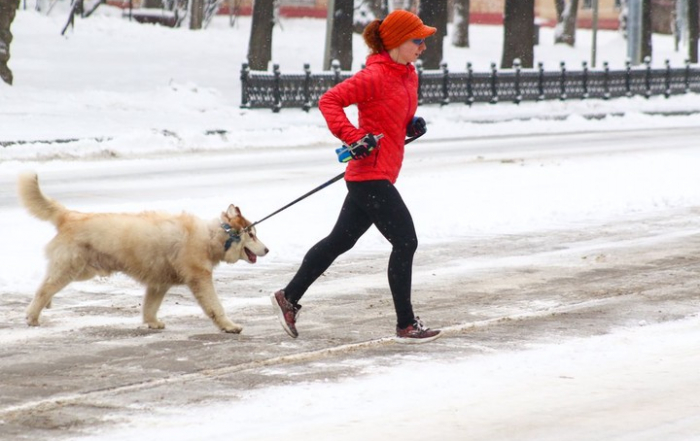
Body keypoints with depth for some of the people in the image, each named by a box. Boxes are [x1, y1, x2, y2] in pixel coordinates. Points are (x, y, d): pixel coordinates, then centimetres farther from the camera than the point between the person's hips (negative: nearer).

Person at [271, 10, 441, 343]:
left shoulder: (409, 75, 12)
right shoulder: (375, 76, -16)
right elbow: (329, 101, -19)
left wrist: (414, 125, 5)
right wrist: (355, 138, -27)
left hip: (380, 177, 10)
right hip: (371, 174, -10)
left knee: (340, 241, 15)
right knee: (405, 241, -8)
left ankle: (289, 297, 24)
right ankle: (406, 326, -2)